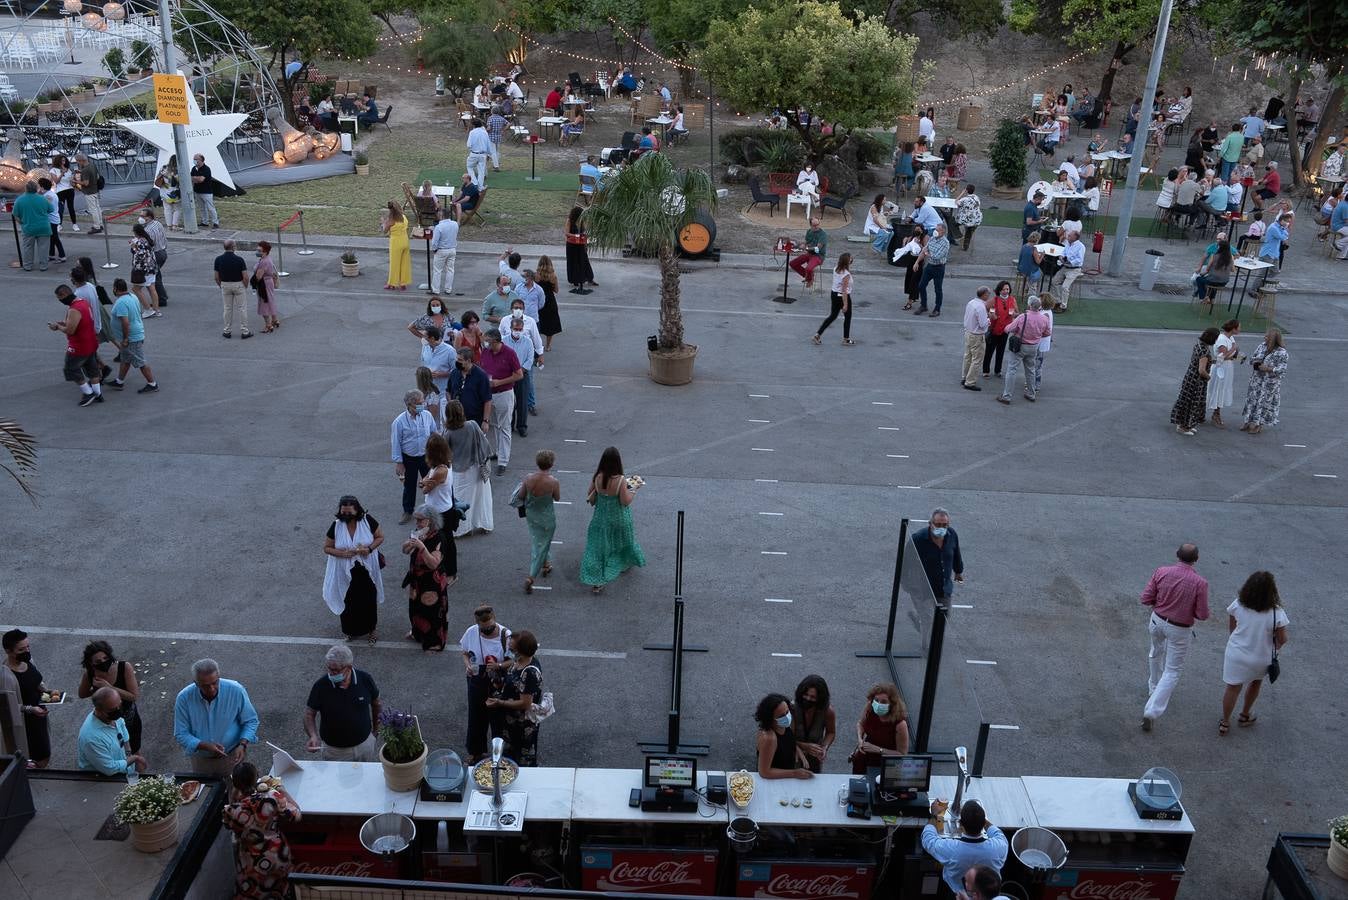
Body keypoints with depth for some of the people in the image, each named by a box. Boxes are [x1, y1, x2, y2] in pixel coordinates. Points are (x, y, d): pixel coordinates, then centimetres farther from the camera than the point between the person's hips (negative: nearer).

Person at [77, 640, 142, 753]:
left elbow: (135, 696, -29)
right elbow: (82, 694, -1)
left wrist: (109, 687, -35)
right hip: (107, 721, 1)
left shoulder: (125, 667, -31)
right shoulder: (89, 674, -22)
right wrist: (99, 689, -17)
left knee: (135, 750, 25)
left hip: (129, 718, -1)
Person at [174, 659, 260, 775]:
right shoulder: (184, 698, -20)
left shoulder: (236, 690, -22)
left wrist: (242, 745, -24)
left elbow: (250, 721, -9)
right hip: (201, 760, 1)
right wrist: (205, 746, -29)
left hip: (231, 756, -1)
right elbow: (181, 735, -14)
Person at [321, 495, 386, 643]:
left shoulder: (367, 520, -17)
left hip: (366, 570, 0)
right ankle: (352, 630, 38)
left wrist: (369, 549, -22)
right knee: (349, 602, 14)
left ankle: (370, 629, 38)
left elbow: (380, 537, -4)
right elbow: (326, 547, -6)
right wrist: (342, 553, -23)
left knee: (368, 600, 16)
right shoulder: (336, 525, -15)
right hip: (346, 572, 0)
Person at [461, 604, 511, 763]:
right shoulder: (471, 632, -12)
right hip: (477, 683, 2)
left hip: (498, 685, -2)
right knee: (476, 718, 17)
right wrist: (467, 665, -15)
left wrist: (499, 666, -31)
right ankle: (476, 751, 40)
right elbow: (466, 653, 5)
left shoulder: (505, 635, -20)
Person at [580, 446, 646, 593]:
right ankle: (624, 563, 52)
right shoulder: (620, 480, -27)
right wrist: (633, 491, -3)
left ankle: (596, 581, 7)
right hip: (619, 519, -2)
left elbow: (590, 497, -5)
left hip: (601, 518, 2)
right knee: (622, 540, 27)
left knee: (597, 547, 11)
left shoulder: (597, 478, -17)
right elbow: (626, 501, -20)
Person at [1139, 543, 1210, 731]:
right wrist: (1189, 606, 4)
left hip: (1158, 621, 3)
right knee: (1172, 671, 8)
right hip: (1180, 630, -3)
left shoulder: (1161, 572, -15)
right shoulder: (1200, 582, -22)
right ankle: (1151, 712, -3)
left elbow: (1146, 599, -11)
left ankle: (1154, 689, 50)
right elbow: (1202, 615, -16)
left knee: (1156, 652, 33)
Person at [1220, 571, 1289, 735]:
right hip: (1261, 659, -1)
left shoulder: (1237, 605, -18)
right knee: (1255, 683, 28)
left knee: (1233, 688, 15)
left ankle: (1224, 723, 28)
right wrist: (1276, 649, 8)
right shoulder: (1277, 613, -24)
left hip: (1236, 654, 1)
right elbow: (1282, 640, -14)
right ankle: (1245, 715, 44)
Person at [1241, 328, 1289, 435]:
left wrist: (1268, 369, -27)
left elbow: (1282, 369, -19)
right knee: (1252, 400, 13)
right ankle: (1249, 422, 26)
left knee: (1264, 402, 4)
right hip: (1256, 380, 6)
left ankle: (1259, 424, 16)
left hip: (1269, 384, -6)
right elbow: (1252, 358, 12)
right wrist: (1255, 362, -10)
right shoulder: (1262, 345, 1)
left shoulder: (1281, 352, -18)